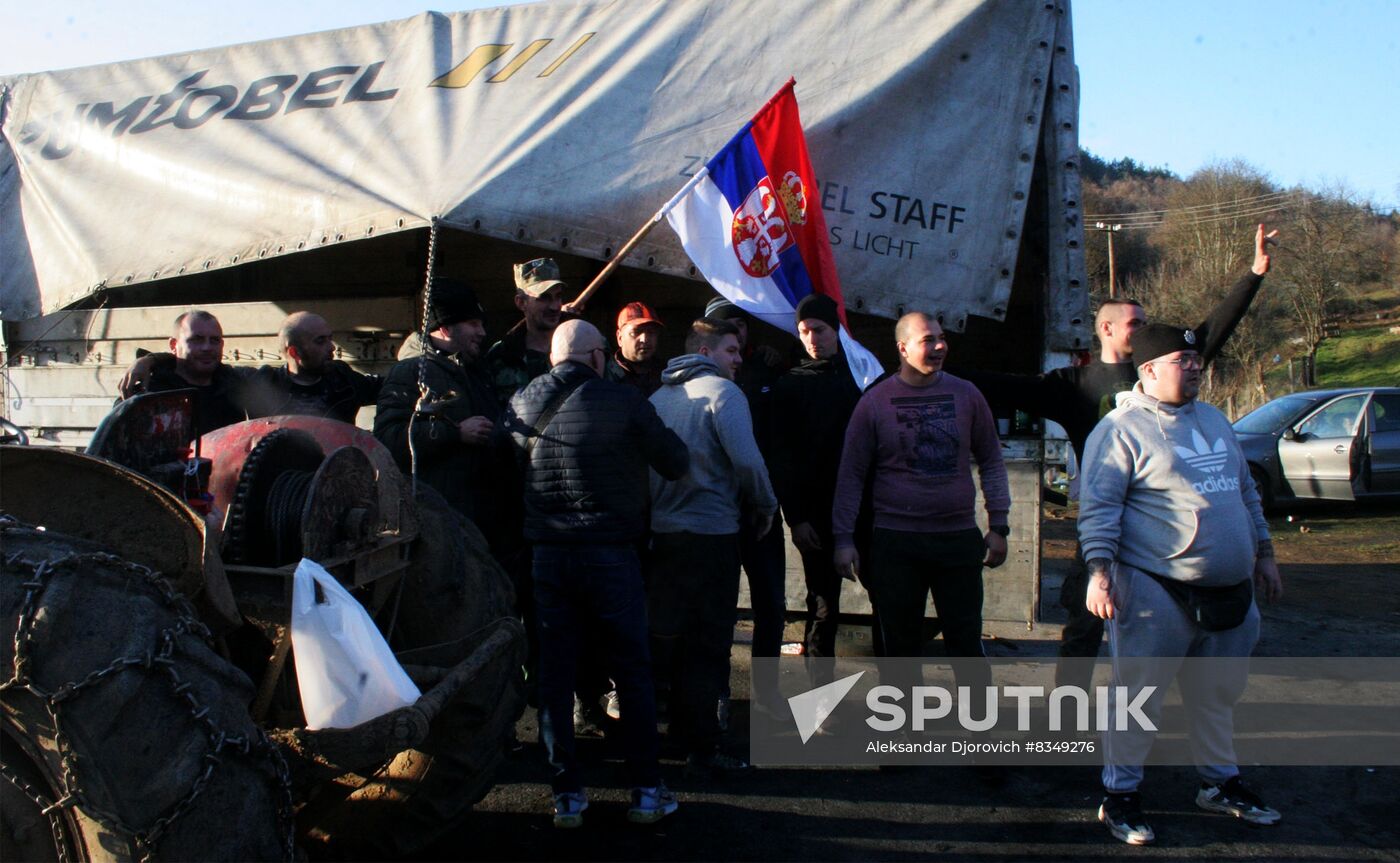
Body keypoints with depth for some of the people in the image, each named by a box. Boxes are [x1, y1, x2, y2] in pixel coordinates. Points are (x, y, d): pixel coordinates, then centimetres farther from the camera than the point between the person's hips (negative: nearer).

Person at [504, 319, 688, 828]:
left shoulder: (522, 404, 3)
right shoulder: (622, 401, -9)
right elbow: (676, 463, -3)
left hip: (547, 553, 3)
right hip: (610, 552, -3)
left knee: (555, 672, 9)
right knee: (632, 671, 8)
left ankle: (566, 793, 13)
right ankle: (647, 790, 12)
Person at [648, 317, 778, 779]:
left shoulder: (658, 396, 11)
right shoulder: (721, 392, -9)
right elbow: (746, 459, -19)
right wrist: (764, 507, -4)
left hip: (661, 532, 7)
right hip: (711, 531, -7)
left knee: (664, 637, 15)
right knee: (707, 645, 0)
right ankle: (701, 749, 4)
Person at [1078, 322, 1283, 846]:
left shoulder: (1214, 421, 16)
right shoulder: (1121, 429, -9)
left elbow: (1245, 492, 24)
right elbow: (1098, 507, -14)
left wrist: (1263, 554, 22)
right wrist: (1099, 569, -22)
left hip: (1229, 592, 7)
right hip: (1158, 592, -7)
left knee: (1218, 694, 18)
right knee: (1138, 695, 0)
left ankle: (1219, 783, 35)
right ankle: (1119, 794, 12)